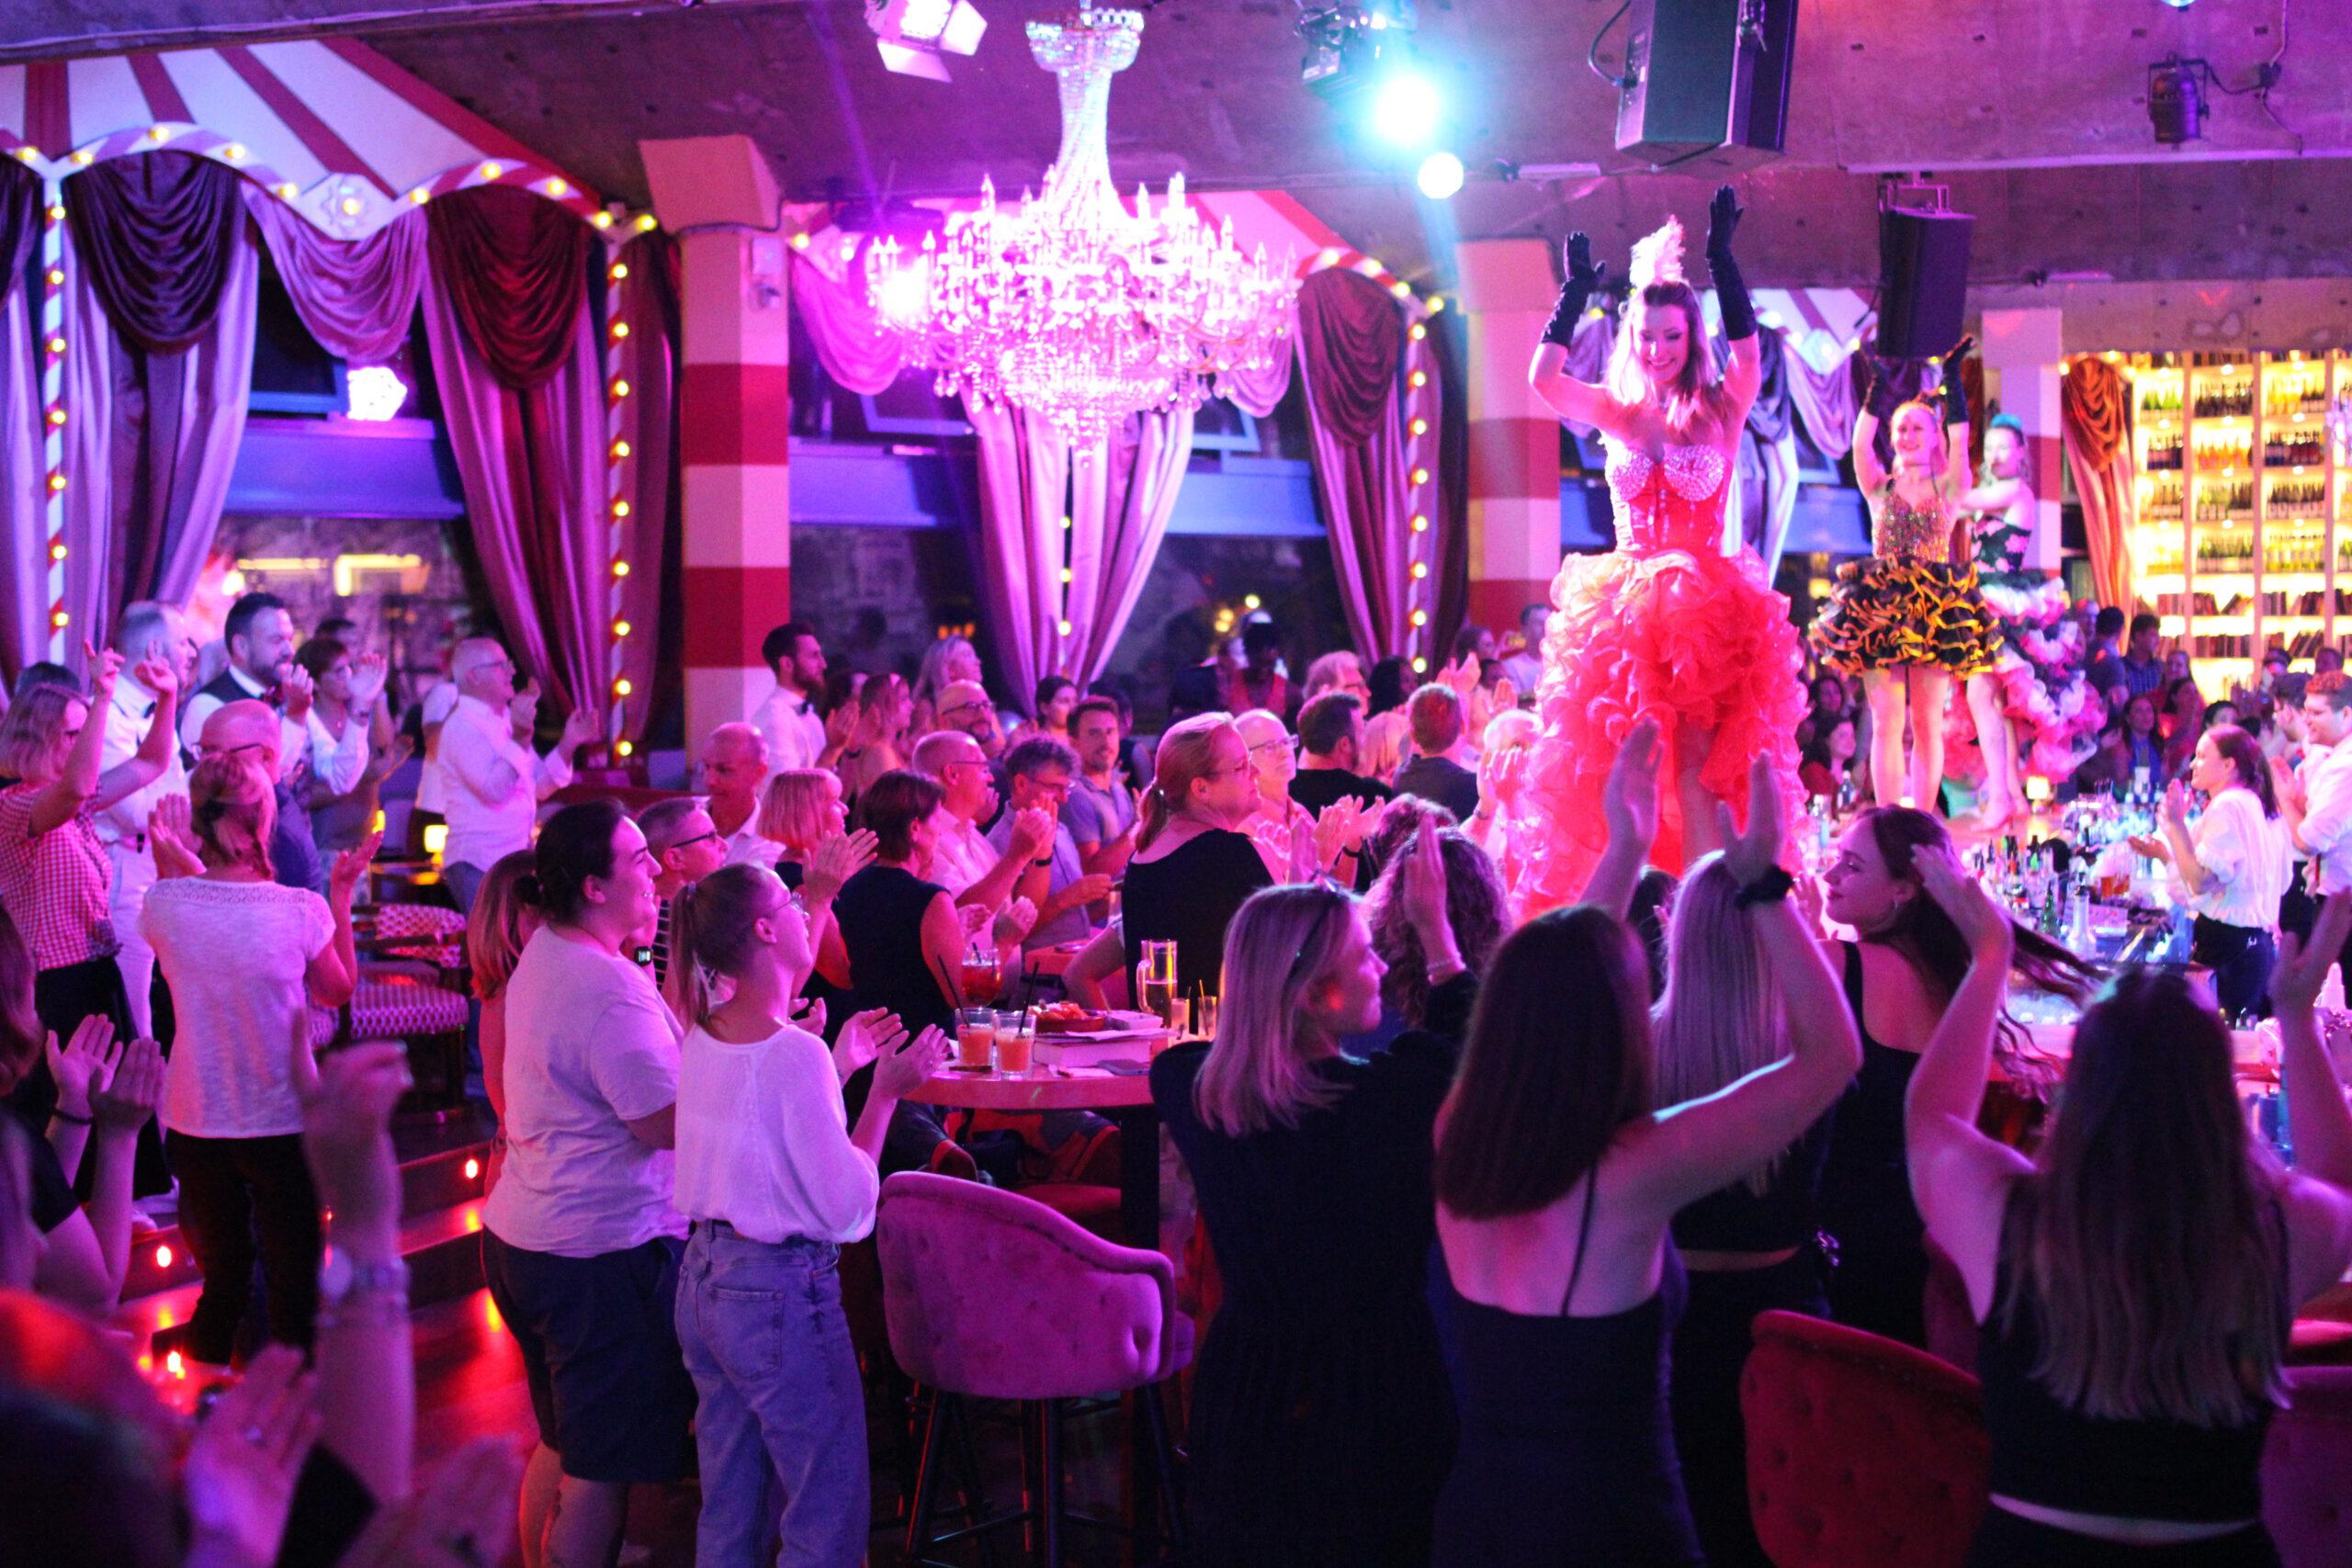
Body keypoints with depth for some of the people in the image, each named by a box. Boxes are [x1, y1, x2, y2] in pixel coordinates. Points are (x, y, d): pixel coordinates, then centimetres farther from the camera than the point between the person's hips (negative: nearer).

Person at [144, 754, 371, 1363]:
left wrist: (178, 867, 14)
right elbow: (338, 991, 0)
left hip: (193, 1124, 3)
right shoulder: (302, 911, -19)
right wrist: (341, 894, 6)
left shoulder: (166, 904, -12)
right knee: (293, 1287, 12)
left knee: (222, 1278, 21)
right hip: (282, 1123, -3)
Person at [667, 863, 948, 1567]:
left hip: (704, 1282, 9)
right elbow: (845, 1211, -19)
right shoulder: (794, 1053, -22)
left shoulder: (703, 1034, 3)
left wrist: (840, 1065, 15)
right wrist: (885, 1092, -13)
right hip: (780, 1293, -9)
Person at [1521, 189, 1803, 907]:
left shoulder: (1720, 413, 2)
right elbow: (1543, 377, -7)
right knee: (1616, 764, 2)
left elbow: (1748, 354, -17)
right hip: (1621, 608, 3)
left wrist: (1721, 260, -19)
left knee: (1698, 765, -8)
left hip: (1706, 611, -3)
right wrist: (1577, 293, -10)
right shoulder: (1616, 414, 8)